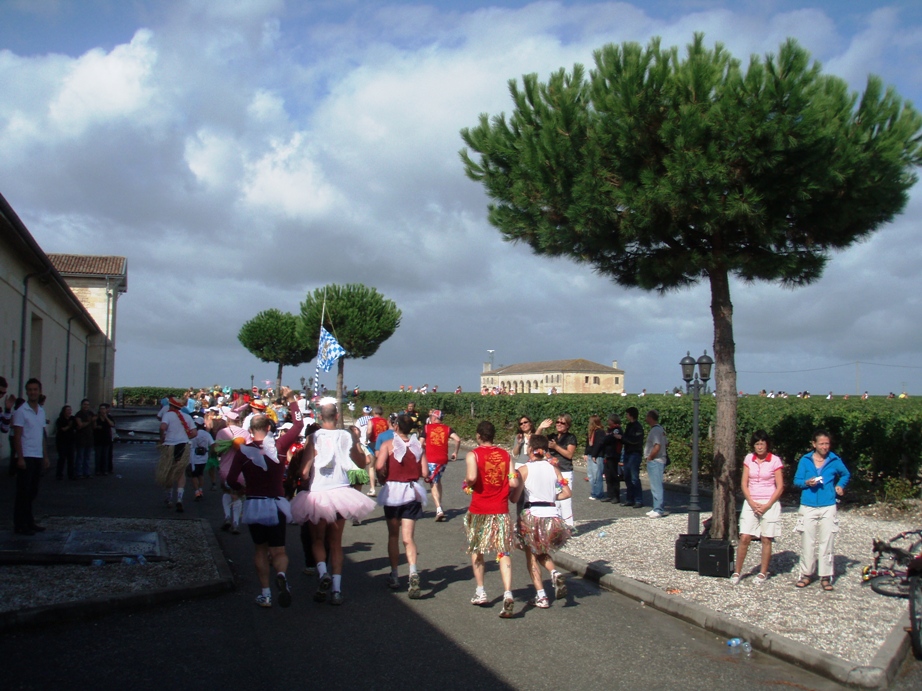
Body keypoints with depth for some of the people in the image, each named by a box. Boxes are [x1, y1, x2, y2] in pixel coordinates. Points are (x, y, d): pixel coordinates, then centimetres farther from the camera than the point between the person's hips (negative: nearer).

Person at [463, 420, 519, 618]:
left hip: (479, 511, -2)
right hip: (501, 511, 2)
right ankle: (507, 593, -16)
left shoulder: (473, 455, -6)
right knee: (503, 552, 1)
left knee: (476, 550, 19)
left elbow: (472, 477, -23)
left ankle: (480, 591, 23)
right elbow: (514, 483, -2)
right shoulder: (505, 455, 4)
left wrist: (467, 483, -2)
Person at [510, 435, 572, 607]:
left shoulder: (524, 469, -6)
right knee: (542, 552, 25)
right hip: (552, 515, 4)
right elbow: (566, 492, 0)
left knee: (531, 556, 11)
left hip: (532, 515, -4)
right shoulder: (553, 469, 5)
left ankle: (541, 596, 2)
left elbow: (514, 498, -9)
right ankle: (555, 572, -5)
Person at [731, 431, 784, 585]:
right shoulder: (749, 459, 4)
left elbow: (780, 487, -4)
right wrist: (752, 503, -8)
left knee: (766, 540, 3)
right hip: (751, 503, 2)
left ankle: (763, 573, 16)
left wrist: (767, 506, -12)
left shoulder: (775, 461, -4)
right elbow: (744, 484, 4)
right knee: (744, 538, -4)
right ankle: (737, 572, 4)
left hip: (769, 504, -2)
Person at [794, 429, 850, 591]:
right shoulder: (805, 460, 2)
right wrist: (807, 482, -14)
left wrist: (840, 485, 5)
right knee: (807, 542, 2)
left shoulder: (835, 461, 4)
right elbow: (796, 480, 5)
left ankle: (825, 577, 8)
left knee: (827, 543, 1)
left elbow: (846, 474, 22)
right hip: (808, 507, 0)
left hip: (828, 507, 0)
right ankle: (806, 574, 12)